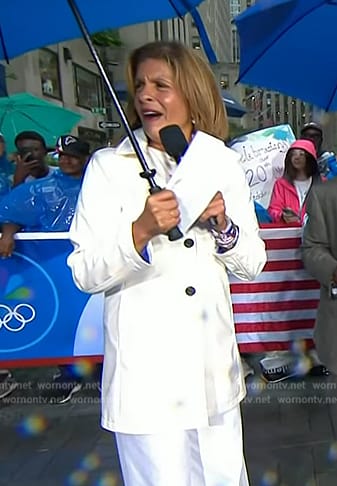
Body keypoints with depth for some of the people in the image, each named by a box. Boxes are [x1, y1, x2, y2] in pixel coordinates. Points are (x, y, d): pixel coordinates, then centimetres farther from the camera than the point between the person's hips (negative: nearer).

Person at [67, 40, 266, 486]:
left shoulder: (224, 162, 5)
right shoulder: (109, 166, -4)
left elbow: (253, 265, 7)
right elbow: (85, 274, -10)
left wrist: (223, 225, -11)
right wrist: (140, 231, -25)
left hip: (216, 368, 4)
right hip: (146, 373, -3)